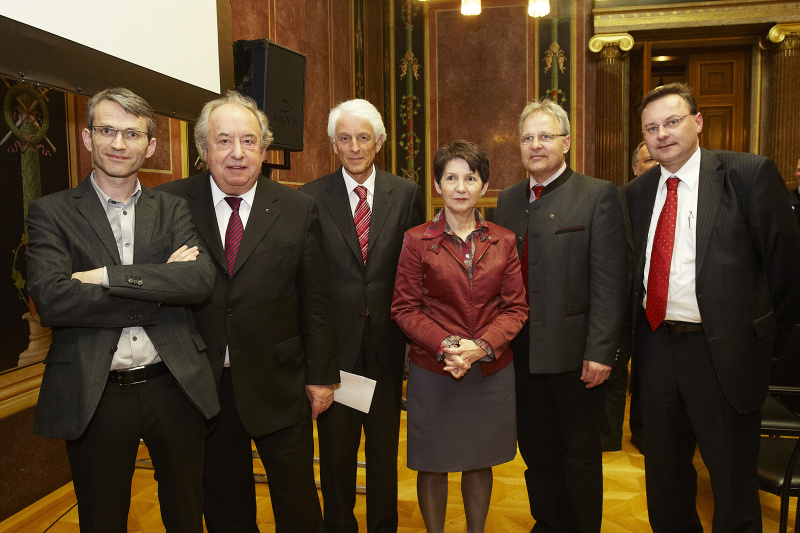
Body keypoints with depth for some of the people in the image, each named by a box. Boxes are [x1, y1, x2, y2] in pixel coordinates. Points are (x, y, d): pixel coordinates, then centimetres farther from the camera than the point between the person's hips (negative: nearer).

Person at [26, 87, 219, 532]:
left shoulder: (173, 210, 5)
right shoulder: (51, 212, -1)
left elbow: (202, 278, -13)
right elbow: (50, 300, -17)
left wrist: (107, 275, -18)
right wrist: (160, 287, -16)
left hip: (175, 389, 2)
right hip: (95, 396, -1)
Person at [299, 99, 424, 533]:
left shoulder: (406, 194, 1)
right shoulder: (310, 198, -3)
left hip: (387, 342, 2)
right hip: (334, 344, -1)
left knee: (385, 445, 17)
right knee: (335, 449, 14)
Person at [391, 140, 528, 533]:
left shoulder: (504, 241, 2)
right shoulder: (417, 240, -4)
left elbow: (515, 307, 2)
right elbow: (405, 309, -4)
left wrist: (482, 346, -14)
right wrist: (445, 346, -17)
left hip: (491, 371, 2)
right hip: (433, 371, -2)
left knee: (480, 462, 17)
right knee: (433, 464, 11)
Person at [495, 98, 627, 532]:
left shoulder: (598, 195, -6)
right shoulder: (507, 200, 10)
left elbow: (608, 281, -11)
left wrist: (600, 351, -16)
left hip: (574, 354, -4)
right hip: (522, 352, 5)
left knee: (580, 456, 13)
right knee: (537, 452, 18)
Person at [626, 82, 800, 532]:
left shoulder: (750, 174, -7)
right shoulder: (638, 192, 7)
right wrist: (640, 335, 6)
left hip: (724, 350, -4)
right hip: (656, 346, 5)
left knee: (733, 477, 10)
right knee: (664, 474, 20)